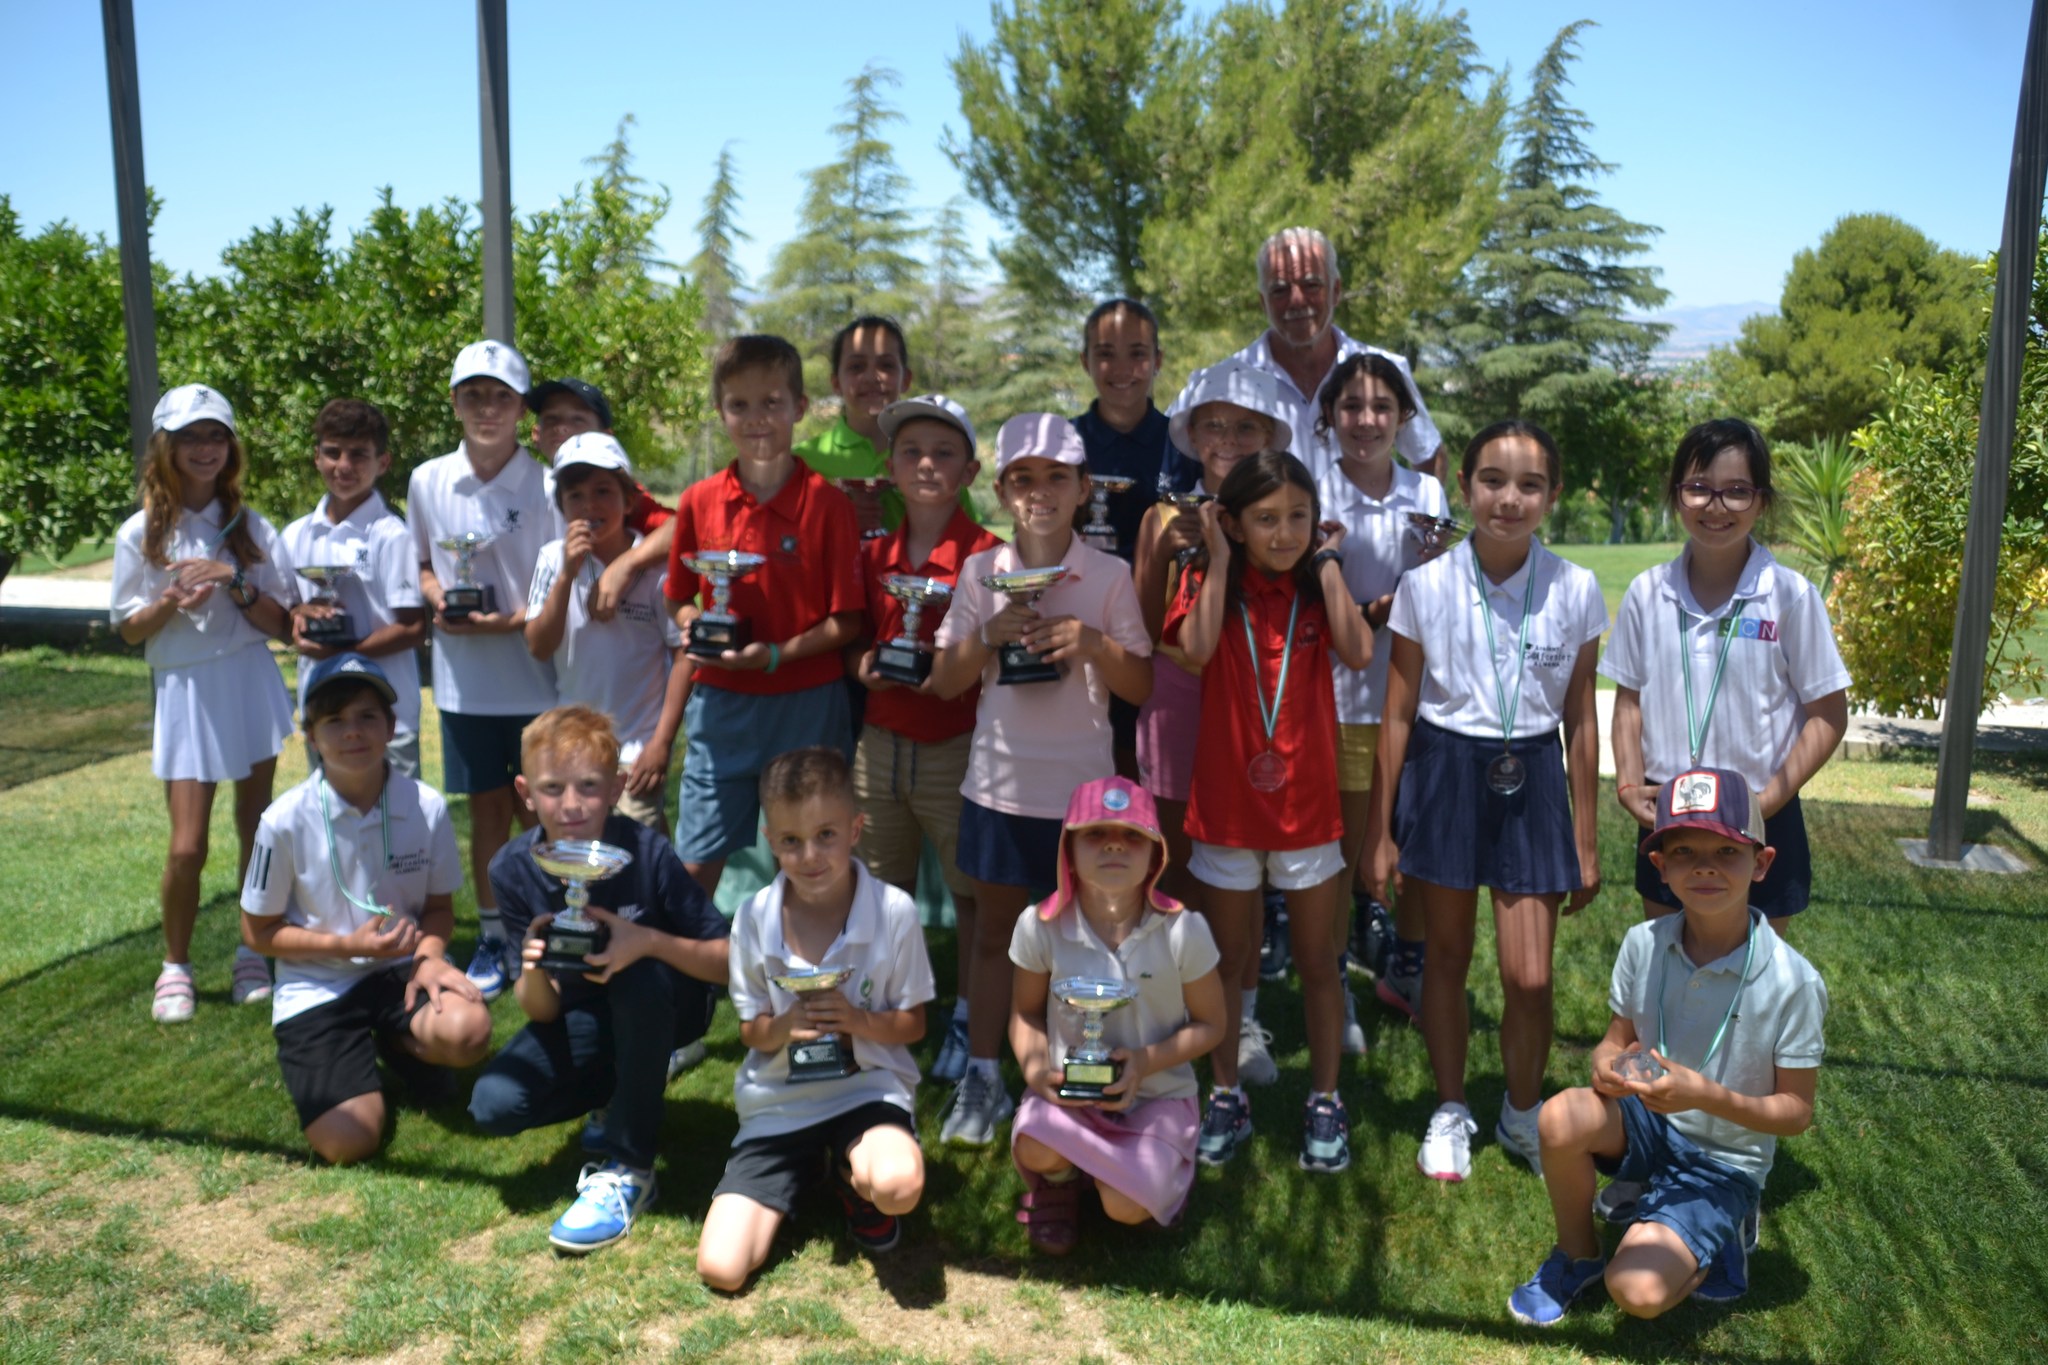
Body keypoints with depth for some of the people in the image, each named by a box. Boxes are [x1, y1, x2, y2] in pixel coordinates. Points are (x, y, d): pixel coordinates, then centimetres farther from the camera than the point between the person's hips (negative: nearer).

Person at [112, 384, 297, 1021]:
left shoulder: (251, 527, 2)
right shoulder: (141, 533, -1)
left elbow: (280, 624, 0)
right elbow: (130, 629, 3)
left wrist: (234, 580, -15)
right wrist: (171, 602, -16)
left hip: (251, 685, 1)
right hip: (185, 689, -1)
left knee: (256, 829, 8)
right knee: (187, 846, -3)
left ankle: (254, 955, 23)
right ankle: (175, 966, 18)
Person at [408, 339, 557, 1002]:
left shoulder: (546, 486, -10)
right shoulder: (428, 481, 2)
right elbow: (420, 564, 15)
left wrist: (513, 620, -20)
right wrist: (436, 598, -6)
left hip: (534, 678, -3)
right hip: (462, 679, 3)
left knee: (535, 812, 7)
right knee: (486, 810, 13)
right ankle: (491, 936, 26)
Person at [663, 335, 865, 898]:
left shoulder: (826, 502, -8)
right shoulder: (700, 501, 1)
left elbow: (847, 620, -8)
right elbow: (679, 598, 13)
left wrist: (778, 654, -19)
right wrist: (693, 623, -8)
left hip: (806, 704, -2)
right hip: (719, 703, 3)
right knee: (695, 869, 8)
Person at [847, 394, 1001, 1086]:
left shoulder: (987, 555, -8)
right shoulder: (875, 555, 7)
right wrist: (863, 664, -6)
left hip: (958, 746, -4)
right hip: (881, 740, 5)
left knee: (972, 889, 6)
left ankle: (966, 1023, 23)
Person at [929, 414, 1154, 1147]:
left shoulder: (1110, 576, -3)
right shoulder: (981, 572, 1)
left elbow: (1143, 686, -1)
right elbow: (944, 682, 3)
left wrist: (1094, 645, -18)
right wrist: (990, 636, -14)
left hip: (1081, 785, -2)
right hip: (999, 782, 2)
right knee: (993, 931, 11)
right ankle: (981, 1078, 24)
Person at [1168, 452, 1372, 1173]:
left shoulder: (1319, 586, 1)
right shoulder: (1208, 582, -3)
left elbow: (1359, 653, -20)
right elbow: (1196, 647, -25)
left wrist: (1327, 562, -13)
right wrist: (1219, 560, -16)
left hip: (1308, 806, 1)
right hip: (1225, 806, 0)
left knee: (1318, 962, 11)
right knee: (1228, 960, 13)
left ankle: (1325, 1102, 27)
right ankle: (1227, 1097, 29)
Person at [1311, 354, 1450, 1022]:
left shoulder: (1428, 494, 3)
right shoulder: (1314, 498, -8)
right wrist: (1371, 613, -22)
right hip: (1342, 696, -3)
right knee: (1347, 847, 8)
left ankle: (1406, 968, 30)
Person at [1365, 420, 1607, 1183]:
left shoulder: (1575, 591, -5)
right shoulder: (1426, 585, -8)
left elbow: (1580, 721, 3)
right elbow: (1397, 714, -2)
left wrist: (1584, 839, 5)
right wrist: (1380, 831, 0)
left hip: (1531, 780, 0)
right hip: (1444, 774, 0)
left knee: (1529, 978, -2)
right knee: (1446, 957, 13)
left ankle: (1522, 1116, 27)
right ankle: (1449, 1112, 34)